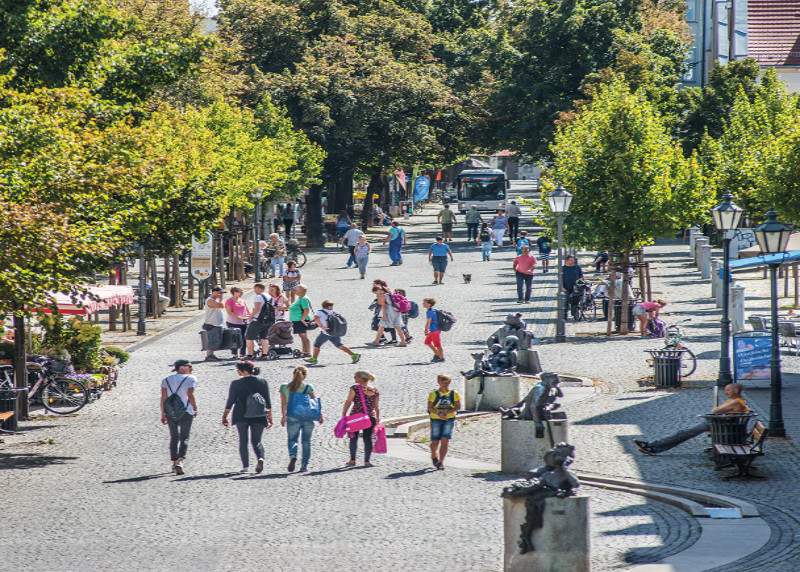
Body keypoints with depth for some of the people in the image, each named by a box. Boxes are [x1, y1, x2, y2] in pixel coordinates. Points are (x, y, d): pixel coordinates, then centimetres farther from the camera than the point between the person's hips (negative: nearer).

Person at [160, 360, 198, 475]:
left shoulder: (166, 380, 11)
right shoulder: (191, 379, -2)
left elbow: (163, 397, 3)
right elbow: (190, 395, -11)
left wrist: (163, 413, 3)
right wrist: (195, 408, 1)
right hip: (186, 412, -4)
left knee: (174, 437, 17)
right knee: (184, 438, -5)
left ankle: (174, 462, 22)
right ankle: (180, 461, -24)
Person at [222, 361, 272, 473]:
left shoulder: (236, 384, -5)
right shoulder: (262, 382, 1)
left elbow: (230, 402, -2)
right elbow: (268, 402, 4)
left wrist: (224, 416, 8)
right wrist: (270, 416, 11)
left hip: (241, 416, -2)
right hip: (259, 417, 2)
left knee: (243, 441, 10)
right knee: (256, 441, 8)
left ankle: (246, 466, 3)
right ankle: (260, 458, -20)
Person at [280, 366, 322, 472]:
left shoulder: (284, 387, -1)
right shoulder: (308, 387, -5)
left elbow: (284, 404, 5)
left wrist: (283, 416, 16)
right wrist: (320, 415, 7)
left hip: (292, 418, 0)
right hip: (307, 418, 0)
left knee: (292, 439, 10)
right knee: (306, 441, 11)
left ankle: (293, 455, -20)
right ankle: (304, 465, 11)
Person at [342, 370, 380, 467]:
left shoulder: (355, 388, -6)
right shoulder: (375, 390, 6)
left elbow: (348, 402, -6)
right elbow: (377, 407, 8)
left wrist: (344, 414, 0)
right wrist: (378, 418, 15)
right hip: (371, 417, 3)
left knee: (353, 438, 9)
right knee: (368, 438, 7)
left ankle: (352, 460, 10)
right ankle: (367, 461, 5)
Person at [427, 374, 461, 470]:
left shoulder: (454, 394, 0)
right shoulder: (433, 394, -4)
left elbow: (458, 406, 1)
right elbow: (429, 407, -6)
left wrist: (447, 412, -15)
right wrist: (438, 413, -22)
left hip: (449, 419, 1)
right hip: (436, 419, -1)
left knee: (445, 441, -11)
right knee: (435, 442, 3)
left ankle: (440, 463, -9)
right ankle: (434, 456, 36)